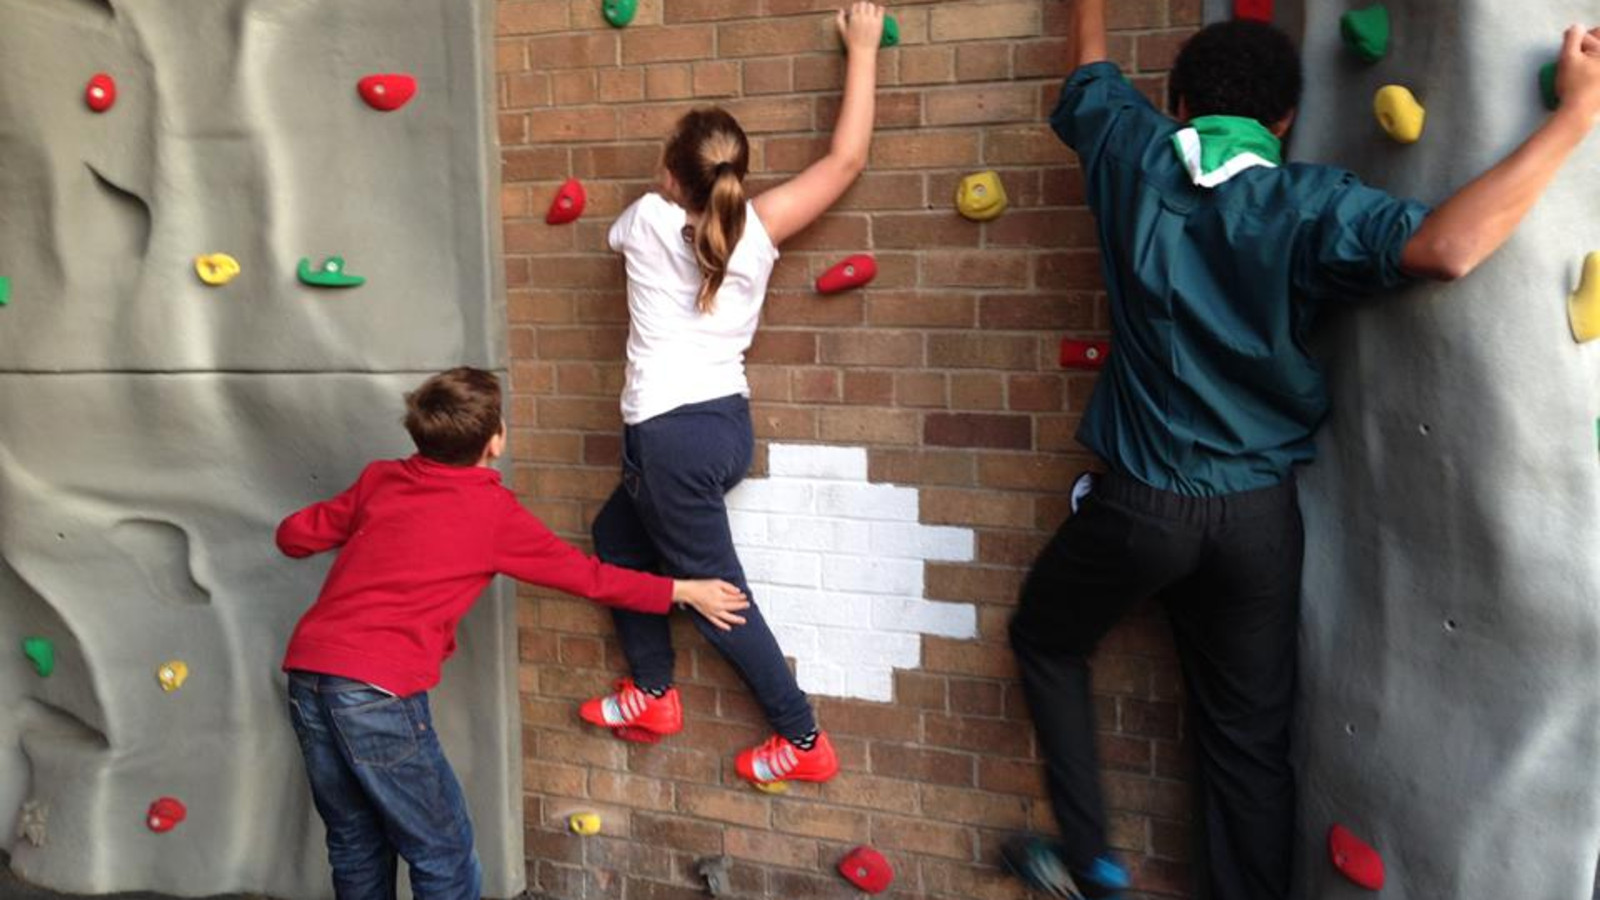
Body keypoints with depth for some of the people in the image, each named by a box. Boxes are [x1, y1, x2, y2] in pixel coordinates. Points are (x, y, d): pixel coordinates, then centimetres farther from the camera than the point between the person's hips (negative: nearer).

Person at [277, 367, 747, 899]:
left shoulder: (380, 479, 11)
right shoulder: (493, 511, -1)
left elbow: (293, 536, 17)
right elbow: (585, 576, 7)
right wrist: (685, 591, 17)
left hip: (305, 669, 7)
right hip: (377, 690, -6)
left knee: (356, 846, 22)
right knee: (444, 856, 8)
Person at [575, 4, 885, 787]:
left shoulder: (647, 219, -8)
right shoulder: (758, 226, -2)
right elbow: (846, 160, 4)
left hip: (670, 435, -6)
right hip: (728, 424, 6)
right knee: (617, 533, 26)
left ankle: (803, 741, 13)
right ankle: (652, 693, 34)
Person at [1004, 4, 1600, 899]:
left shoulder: (1134, 156, -4)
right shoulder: (1310, 203, -10)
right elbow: (1447, 248, -27)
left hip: (1140, 502, 0)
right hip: (1259, 513, 1)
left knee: (1045, 642, 25)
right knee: (1250, 739, 14)